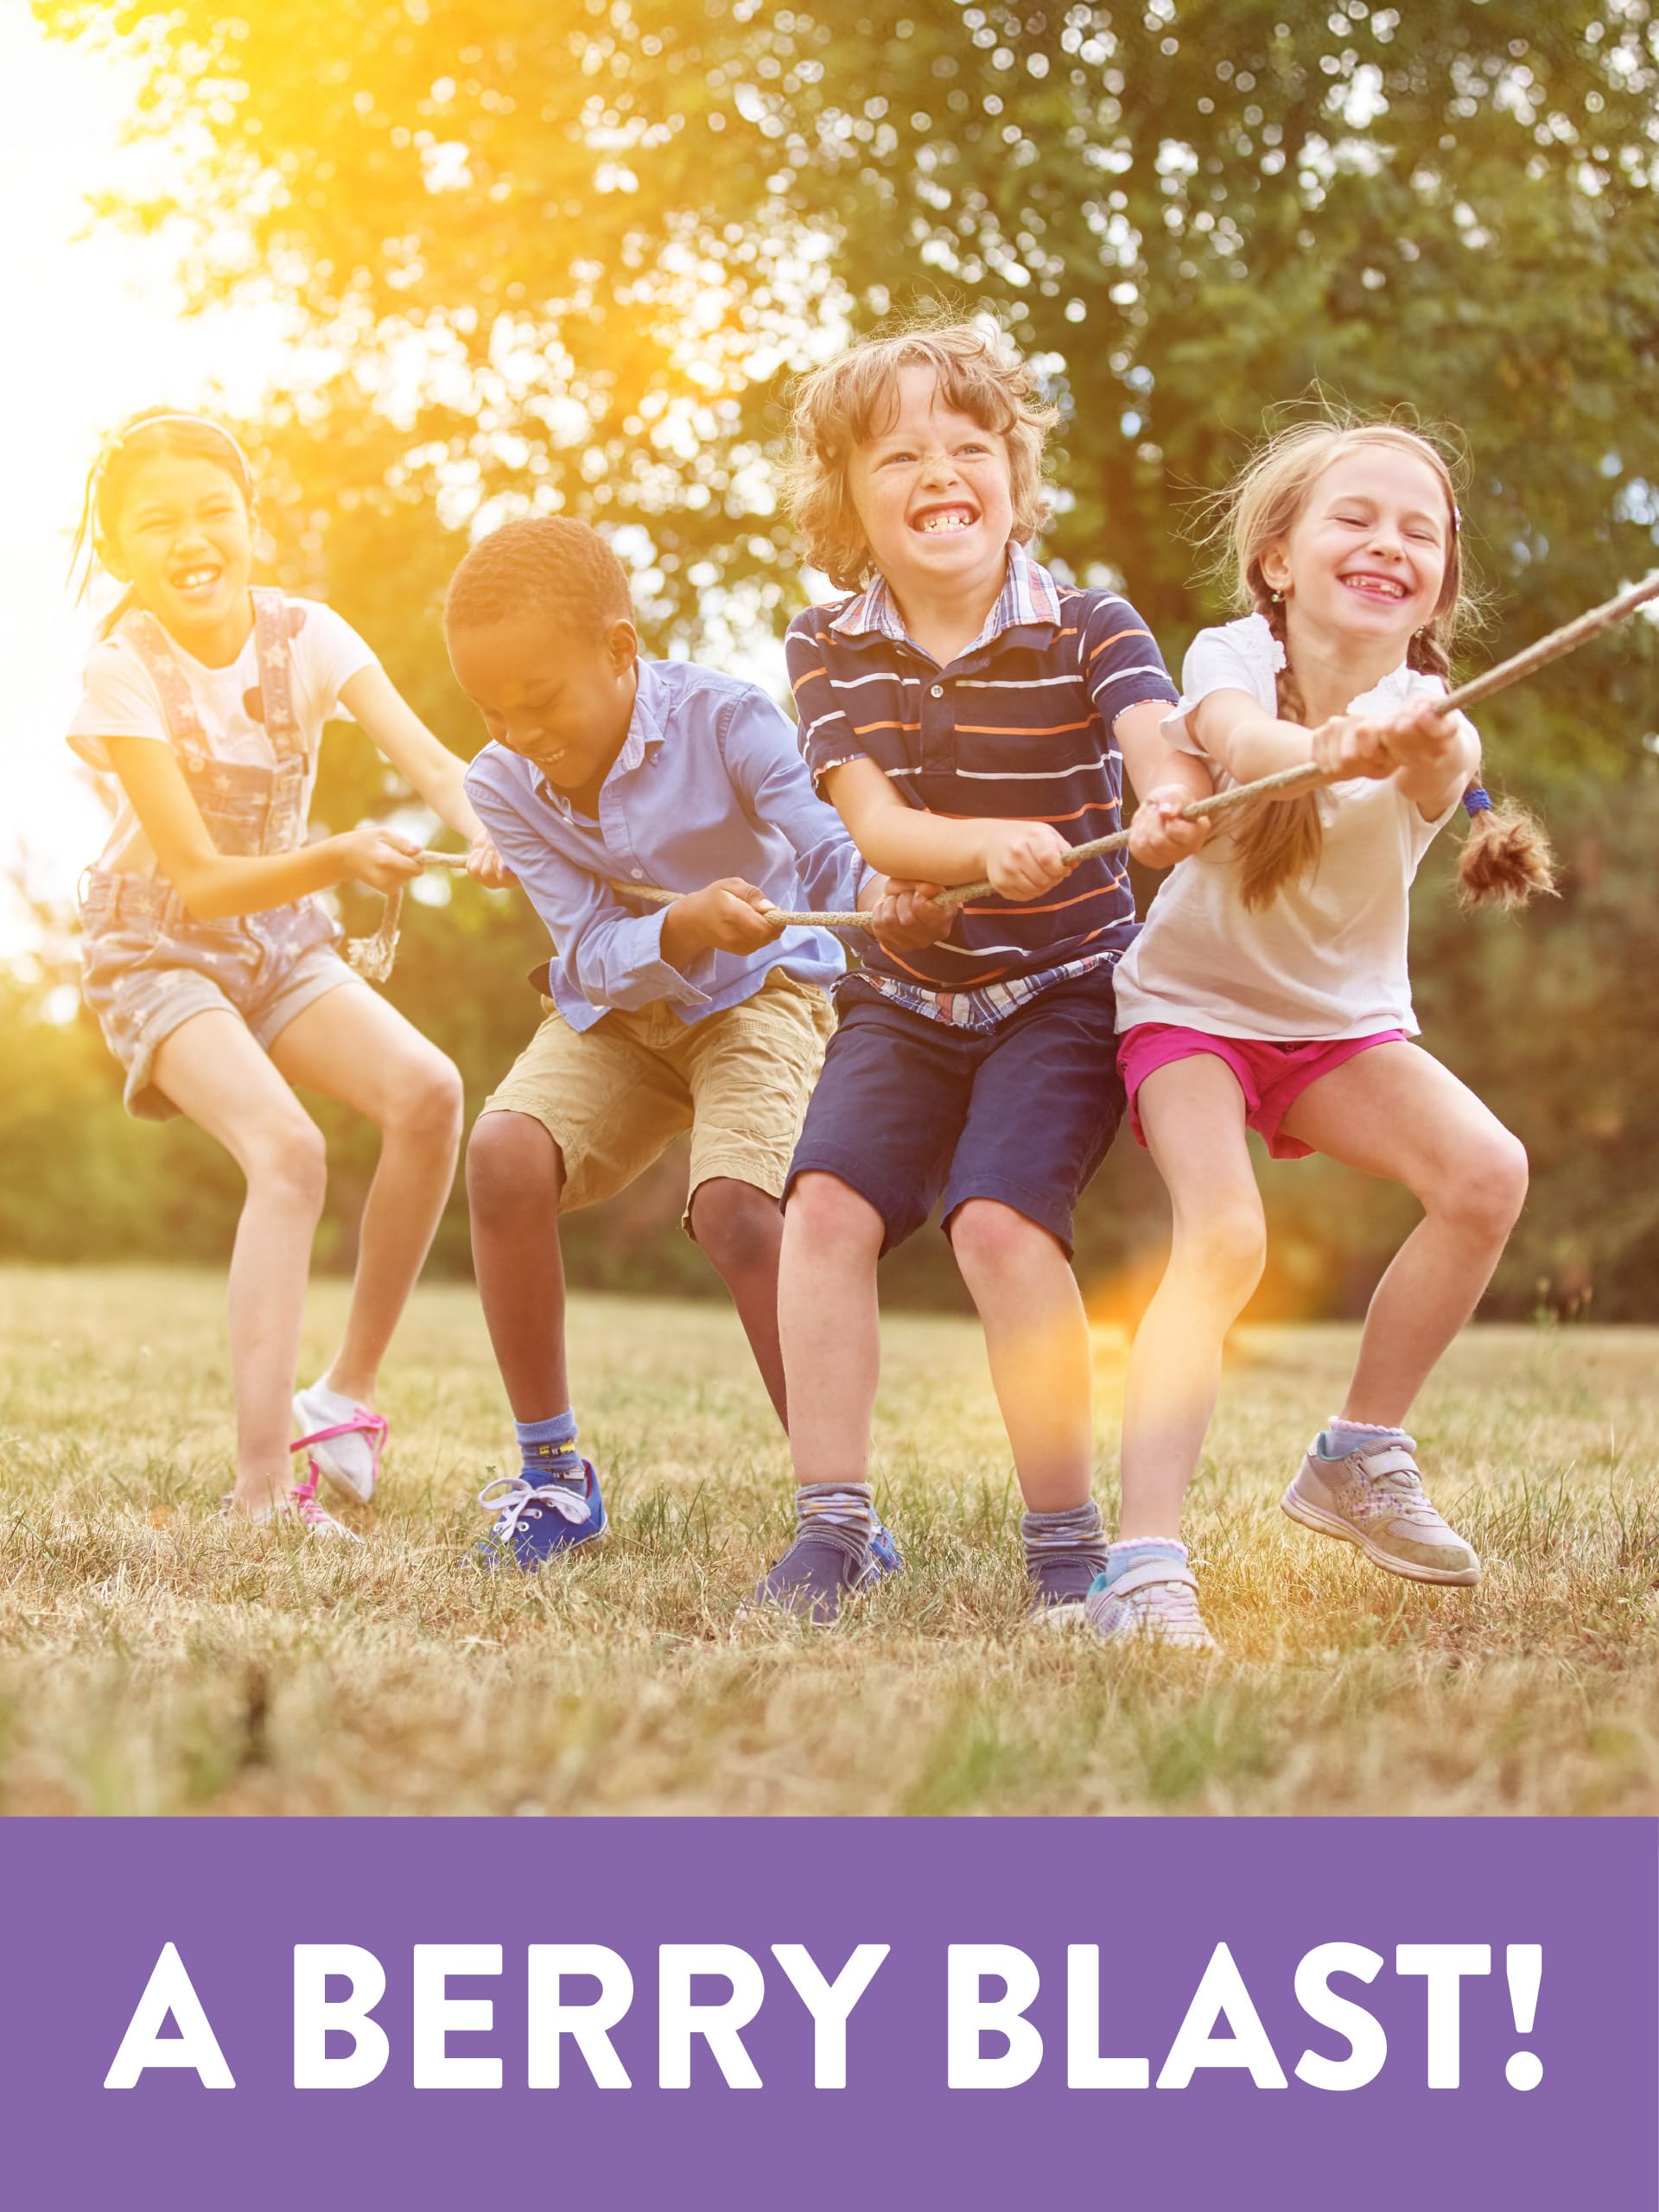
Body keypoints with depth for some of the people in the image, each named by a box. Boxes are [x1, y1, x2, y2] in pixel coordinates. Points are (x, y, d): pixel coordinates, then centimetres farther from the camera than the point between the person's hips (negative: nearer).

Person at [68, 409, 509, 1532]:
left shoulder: (305, 634, -9)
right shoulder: (125, 673, -19)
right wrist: (340, 858, -40)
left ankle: (346, 1395, -6)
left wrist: (489, 836, -46)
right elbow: (201, 884, -24)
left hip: (281, 936, 4)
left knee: (429, 1090, -21)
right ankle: (262, 1486, -30)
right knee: (286, 1150, -28)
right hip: (158, 948, -4)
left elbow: (427, 756, -24)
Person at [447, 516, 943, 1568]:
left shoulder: (722, 720, -22)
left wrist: (879, 890, -54)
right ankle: (554, 1478, -6)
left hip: (761, 992, -4)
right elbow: (594, 956, -17)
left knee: (733, 1204, -28)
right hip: (616, 1007, 4)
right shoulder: (503, 784, -13)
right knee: (504, 1154, -22)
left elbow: (828, 844, -29)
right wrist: (687, 930, -39)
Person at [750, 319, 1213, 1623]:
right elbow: (875, 827, -13)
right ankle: (832, 1526, -10)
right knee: (827, 1203, -17)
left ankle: (1067, 1541, -11)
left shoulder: (1089, 629, -9)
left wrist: (1175, 811, -52)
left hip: (1063, 988, -3)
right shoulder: (830, 650, -2)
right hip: (905, 996, 3)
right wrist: (991, 844, -35)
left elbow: (1167, 755, -26)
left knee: (1000, 1215, -23)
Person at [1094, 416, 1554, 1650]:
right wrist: (1322, 749, -65)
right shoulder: (1234, 657, -17)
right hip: (1192, 1002, -3)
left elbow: (1445, 767, -40)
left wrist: (1422, 752, -66)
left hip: (1343, 1018, 3)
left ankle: (1362, 1457, -1)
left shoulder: (1426, 712, -14)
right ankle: (1144, 1565, -30)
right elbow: (1236, 737, -41)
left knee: (1488, 1174, -21)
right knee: (1225, 1240, -28)